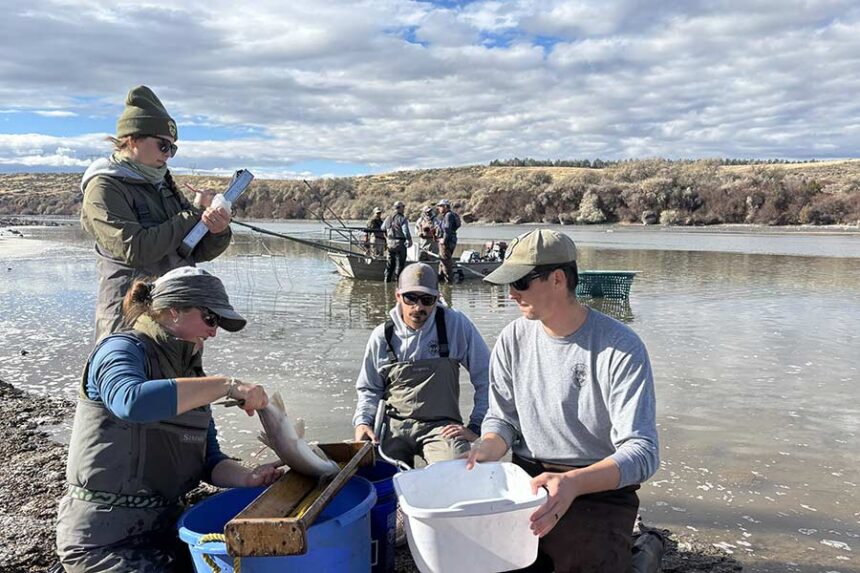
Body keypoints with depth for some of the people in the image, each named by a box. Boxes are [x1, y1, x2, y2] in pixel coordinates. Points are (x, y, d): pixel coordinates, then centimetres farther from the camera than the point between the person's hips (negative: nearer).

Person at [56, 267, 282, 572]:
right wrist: (227, 385, -33)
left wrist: (246, 477, -15)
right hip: (104, 540, -6)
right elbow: (130, 401, -37)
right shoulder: (122, 349, -12)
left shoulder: (190, 372, 9)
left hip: (164, 525, 7)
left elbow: (208, 460, 4)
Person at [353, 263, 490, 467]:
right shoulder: (382, 335, 2)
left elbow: (486, 378, 0)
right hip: (393, 424, 2)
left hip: (441, 425, -1)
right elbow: (369, 389, 15)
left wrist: (475, 426, -4)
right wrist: (362, 422, -3)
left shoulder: (455, 325, -5)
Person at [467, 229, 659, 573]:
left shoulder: (620, 348, -15)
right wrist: (487, 449, -14)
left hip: (600, 486, -3)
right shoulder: (513, 339, 0)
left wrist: (574, 482, -35)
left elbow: (641, 452, -19)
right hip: (528, 481, 4)